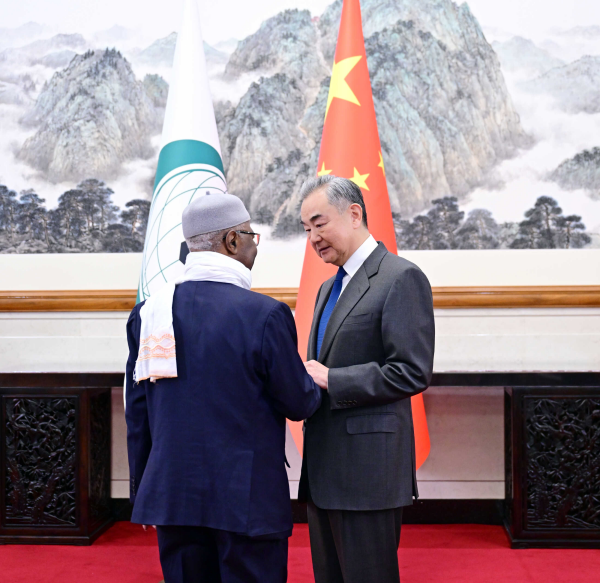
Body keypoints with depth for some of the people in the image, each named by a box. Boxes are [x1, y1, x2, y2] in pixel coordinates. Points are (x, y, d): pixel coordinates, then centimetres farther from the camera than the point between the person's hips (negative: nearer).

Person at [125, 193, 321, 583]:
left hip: (171, 496, 5)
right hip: (247, 499, -5)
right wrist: (314, 384, 16)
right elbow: (300, 404, -8)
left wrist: (141, 491, 17)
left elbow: (137, 414, 7)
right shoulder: (265, 314, -14)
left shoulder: (148, 313, 2)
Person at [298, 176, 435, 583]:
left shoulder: (401, 278, -10)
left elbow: (412, 373, -17)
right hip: (324, 471, 9)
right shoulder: (329, 288, 19)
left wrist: (331, 380, -16)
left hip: (368, 470, -9)